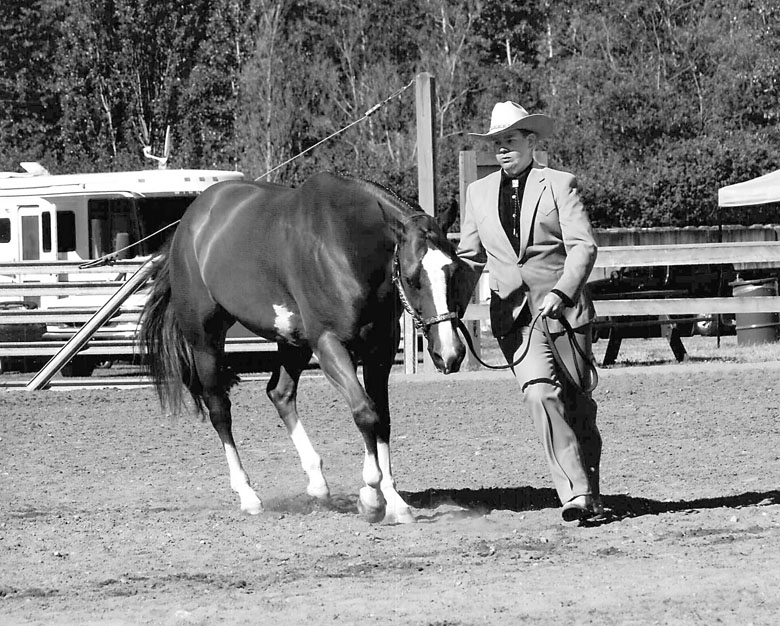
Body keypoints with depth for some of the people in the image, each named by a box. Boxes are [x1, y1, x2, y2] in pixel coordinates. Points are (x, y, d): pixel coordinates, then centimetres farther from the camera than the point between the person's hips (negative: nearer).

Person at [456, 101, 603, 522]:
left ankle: (590, 493, 22)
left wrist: (561, 292, -18)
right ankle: (576, 492, -21)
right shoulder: (479, 193, 13)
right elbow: (470, 258, 21)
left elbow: (583, 246, -8)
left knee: (577, 405, 5)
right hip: (514, 314, 2)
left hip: (563, 310, -2)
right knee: (539, 393, -18)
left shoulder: (559, 185, 0)